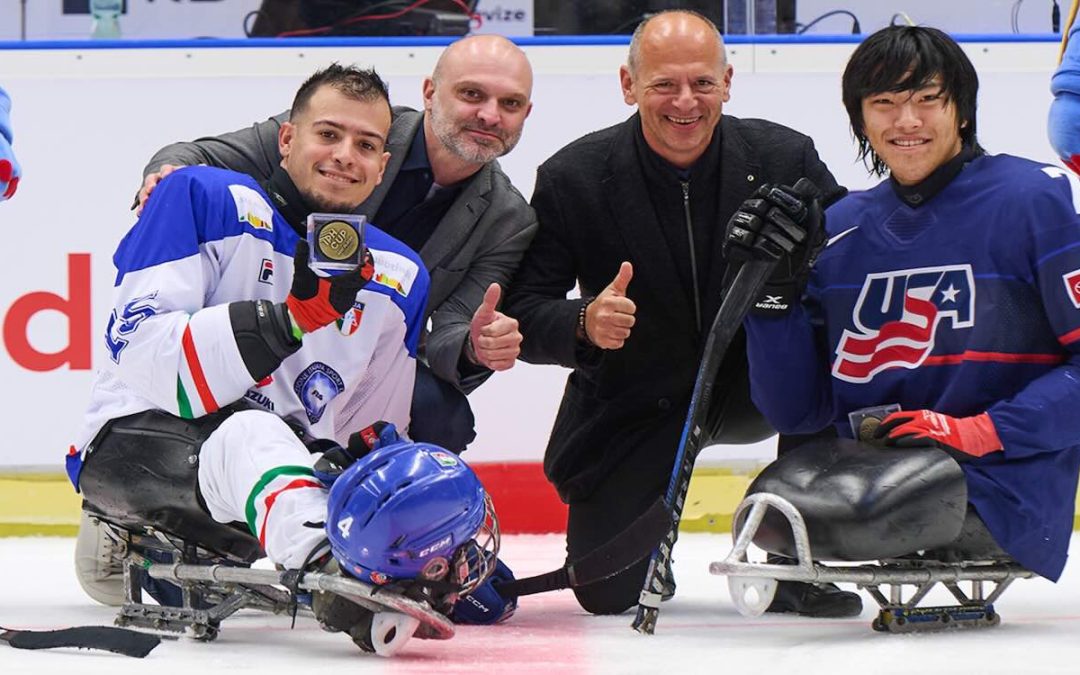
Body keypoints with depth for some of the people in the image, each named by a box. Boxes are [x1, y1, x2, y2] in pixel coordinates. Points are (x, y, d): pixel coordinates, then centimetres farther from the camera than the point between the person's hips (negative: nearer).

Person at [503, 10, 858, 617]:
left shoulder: (785, 157, -12)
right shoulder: (572, 178, -15)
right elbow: (524, 313, -14)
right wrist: (584, 325, -36)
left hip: (748, 386, 1)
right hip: (631, 404, -1)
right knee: (608, 592, -11)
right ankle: (654, 508, 27)